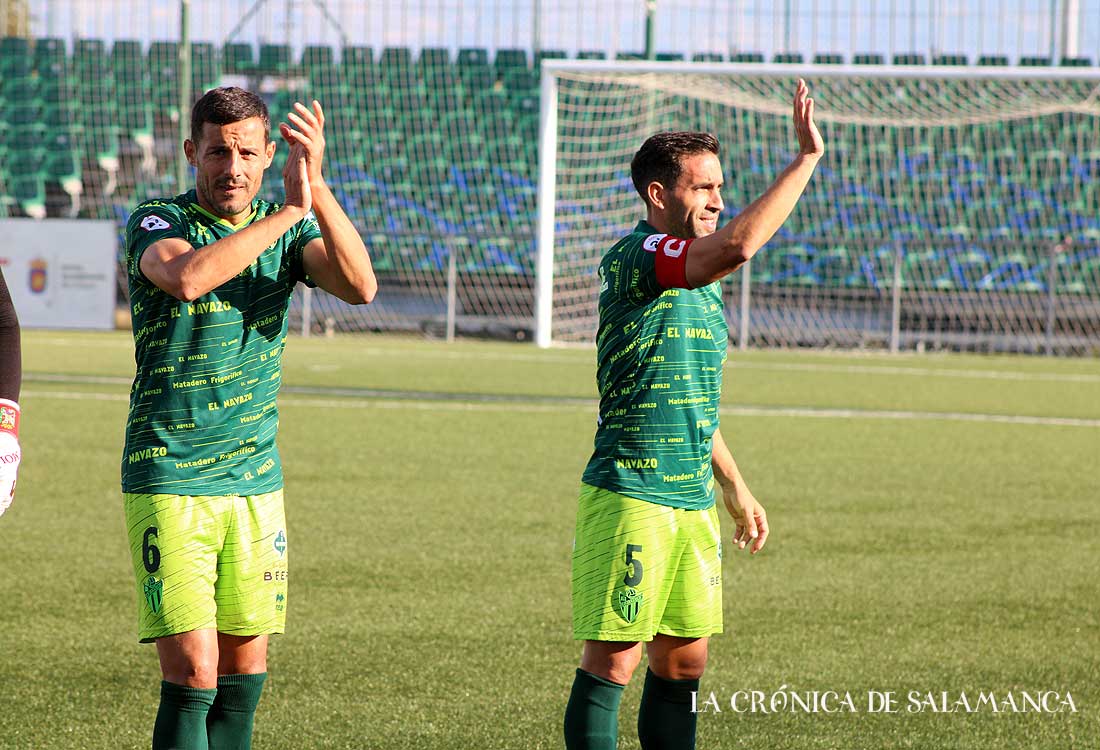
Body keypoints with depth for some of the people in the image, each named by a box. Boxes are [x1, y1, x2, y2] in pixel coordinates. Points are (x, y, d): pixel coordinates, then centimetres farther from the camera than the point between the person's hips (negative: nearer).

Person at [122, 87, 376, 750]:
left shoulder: (288, 227, 7)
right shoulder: (158, 223, -7)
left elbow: (360, 286, -13)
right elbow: (186, 276, -31)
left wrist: (317, 187, -25)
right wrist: (289, 211, -30)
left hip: (256, 478, 5)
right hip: (169, 483, -5)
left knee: (246, 668, 7)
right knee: (192, 674, -12)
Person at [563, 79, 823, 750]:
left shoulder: (701, 280, 17)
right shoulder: (634, 259, -13)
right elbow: (739, 244, -31)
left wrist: (735, 487, 29)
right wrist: (807, 156, -25)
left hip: (693, 501, 9)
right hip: (630, 497, -9)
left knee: (684, 663, 10)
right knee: (612, 663, -7)